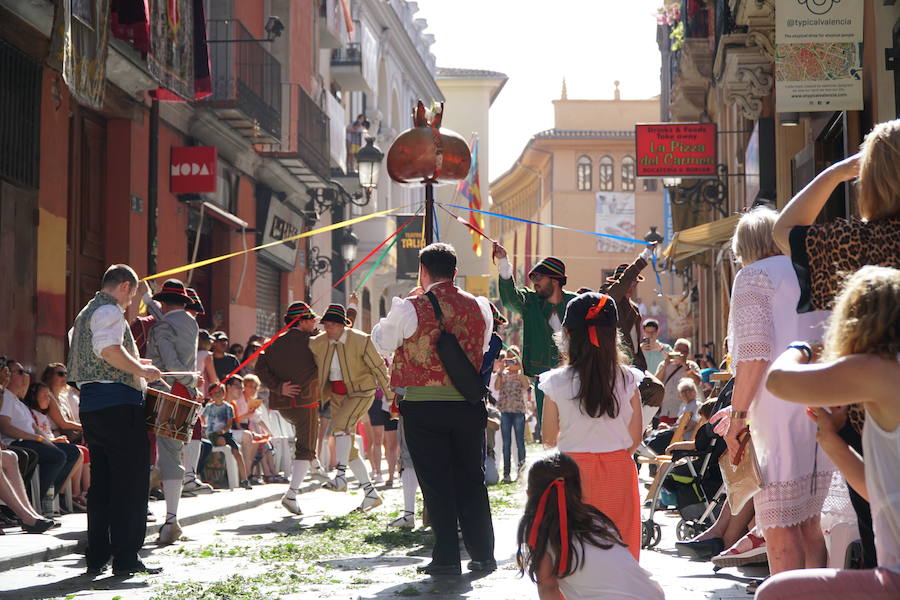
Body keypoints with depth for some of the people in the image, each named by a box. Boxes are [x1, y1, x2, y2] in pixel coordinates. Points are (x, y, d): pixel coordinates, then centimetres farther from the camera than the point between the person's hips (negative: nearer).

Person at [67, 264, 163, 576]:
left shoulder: (85, 313, 23)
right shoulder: (109, 311, -7)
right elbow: (110, 349, -23)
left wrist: (133, 364, 27)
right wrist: (141, 370, -12)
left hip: (90, 406, 10)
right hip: (117, 404, -10)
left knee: (102, 480, 11)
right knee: (131, 480, -5)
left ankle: (97, 556, 12)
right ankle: (125, 557, -6)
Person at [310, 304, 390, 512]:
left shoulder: (361, 341, -14)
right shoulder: (318, 343, -1)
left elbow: (378, 368, -7)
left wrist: (390, 395, -4)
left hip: (361, 392, -6)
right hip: (337, 396, 6)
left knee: (341, 424, -33)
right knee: (348, 448, 3)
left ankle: (340, 477, -37)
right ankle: (371, 493, 11)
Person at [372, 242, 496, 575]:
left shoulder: (410, 308, -9)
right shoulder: (479, 307, 3)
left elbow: (382, 342, 6)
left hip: (423, 405, -3)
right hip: (469, 405, 3)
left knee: (436, 482, 3)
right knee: (472, 479, 12)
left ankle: (446, 557, 4)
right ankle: (483, 555, 16)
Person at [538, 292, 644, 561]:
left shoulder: (556, 382, -7)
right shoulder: (628, 380, -4)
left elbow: (549, 438, 2)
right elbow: (635, 437, 2)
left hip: (573, 469, -1)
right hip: (618, 471, 1)